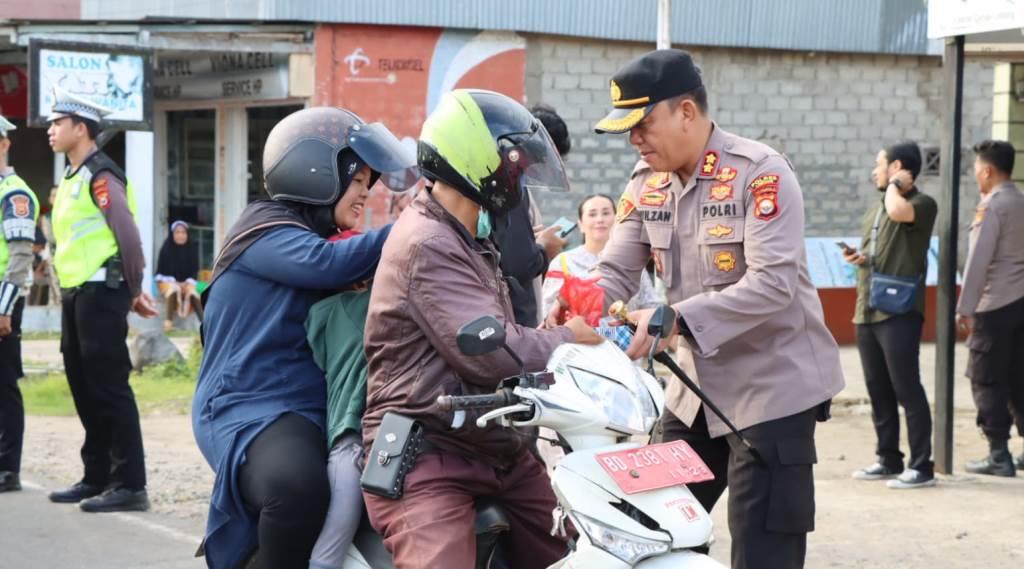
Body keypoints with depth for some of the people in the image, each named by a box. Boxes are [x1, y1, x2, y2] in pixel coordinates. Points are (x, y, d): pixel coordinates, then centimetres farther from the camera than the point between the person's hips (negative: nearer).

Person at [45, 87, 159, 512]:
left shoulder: (100, 175, -12)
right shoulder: (72, 177, 17)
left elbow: (128, 235, -17)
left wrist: (133, 291, -9)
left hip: (99, 294, -10)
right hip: (76, 294, 10)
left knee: (109, 389, -9)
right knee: (85, 390, 13)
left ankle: (130, 485, -6)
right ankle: (97, 477, 21)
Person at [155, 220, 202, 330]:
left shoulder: (192, 250, 2)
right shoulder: (166, 249, -4)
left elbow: (195, 270, 2)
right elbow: (161, 270, -3)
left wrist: (187, 283, -15)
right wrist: (173, 281, -16)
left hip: (186, 282, 2)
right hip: (167, 281, -2)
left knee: (192, 292, -32)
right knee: (173, 289, -37)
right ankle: (168, 321, -48)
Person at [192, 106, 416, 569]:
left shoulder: (315, 238, 22)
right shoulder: (265, 231, -6)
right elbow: (329, 264, -25)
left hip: (314, 412, 9)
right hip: (250, 411, -9)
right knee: (298, 484, -38)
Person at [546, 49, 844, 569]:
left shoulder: (760, 173, -17)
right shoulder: (647, 183, 5)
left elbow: (773, 283, -25)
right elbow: (617, 272, 1)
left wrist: (677, 319, -34)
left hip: (773, 387, -7)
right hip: (697, 389, 7)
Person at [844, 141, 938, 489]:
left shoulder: (922, 204, -6)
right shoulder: (876, 208, 19)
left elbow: (898, 211, -30)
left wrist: (895, 185, -10)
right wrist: (858, 258, 7)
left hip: (899, 311, -8)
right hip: (867, 311, 8)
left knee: (907, 389, -8)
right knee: (878, 391, 12)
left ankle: (921, 466, -4)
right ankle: (888, 460, 21)